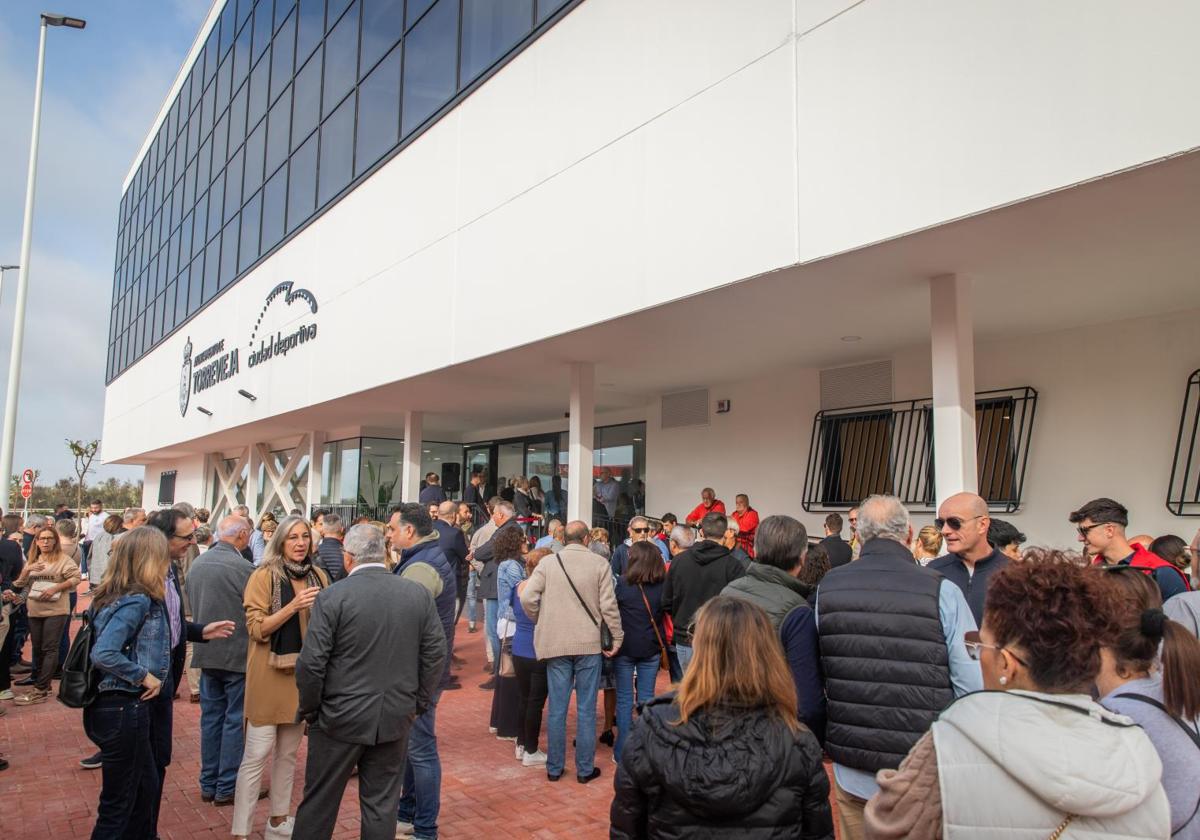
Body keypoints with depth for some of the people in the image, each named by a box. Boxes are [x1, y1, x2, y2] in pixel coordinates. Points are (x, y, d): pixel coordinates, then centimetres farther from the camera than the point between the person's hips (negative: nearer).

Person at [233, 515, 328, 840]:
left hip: (304, 671, 5)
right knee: (257, 755, -3)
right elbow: (256, 628, -12)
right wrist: (293, 607, -24)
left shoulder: (319, 576, 6)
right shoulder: (264, 576, -8)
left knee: (288, 752, 16)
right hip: (270, 673, -5)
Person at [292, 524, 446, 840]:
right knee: (382, 805, 13)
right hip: (396, 718, 3)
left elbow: (311, 663, -13)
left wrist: (309, 709, 2)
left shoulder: (332, 597, -13)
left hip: (341, 718, -2)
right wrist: (418, 703, 10)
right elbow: (435, 653, 0)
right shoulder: (419, 593, -3)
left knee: (319, 802, 14)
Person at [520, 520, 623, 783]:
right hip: (589, 644, -1)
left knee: (557, 709, 10)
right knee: (586, 709, 8)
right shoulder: (599, 564, -5)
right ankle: (585, 769, 16)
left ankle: (554, 768, 20)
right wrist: (617, 637, 5)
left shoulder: (548, 563, -2)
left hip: (555, 644, 1)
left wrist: (541, 623, 9)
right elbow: (608, 605, -6)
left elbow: (527, 598, -8)